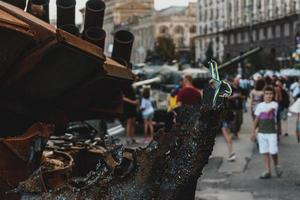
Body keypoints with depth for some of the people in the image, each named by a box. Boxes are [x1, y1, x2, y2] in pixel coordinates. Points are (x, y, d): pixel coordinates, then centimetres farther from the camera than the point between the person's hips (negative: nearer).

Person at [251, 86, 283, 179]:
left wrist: (269, 111, -37)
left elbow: (272, 109, -21)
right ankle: (267, 171, 8)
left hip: (272, 132, -3)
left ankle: (276, 166, 22)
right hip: (261, 132, 3)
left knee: (273, 151, -6)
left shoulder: (274, 104, 1)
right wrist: (253, 132, 11)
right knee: (264, 152, 3)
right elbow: (256, 119, 12)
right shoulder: (260, 105, 8)